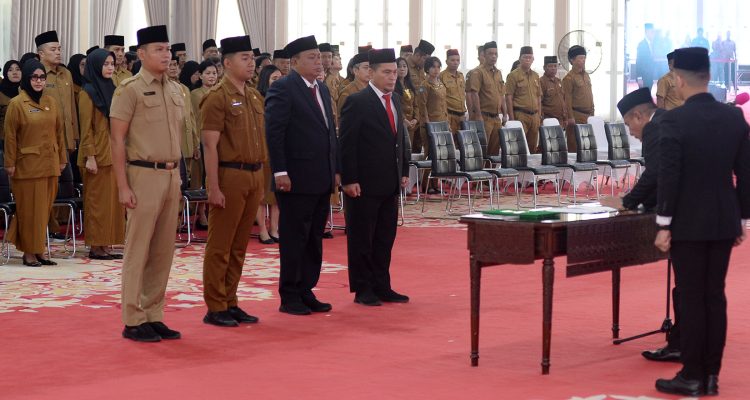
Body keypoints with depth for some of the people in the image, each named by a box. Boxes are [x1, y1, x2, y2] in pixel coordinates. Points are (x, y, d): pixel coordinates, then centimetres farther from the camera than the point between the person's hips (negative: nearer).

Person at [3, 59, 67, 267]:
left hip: (49, 164, 5)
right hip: (27, 165, -5)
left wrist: (62, 159, 11)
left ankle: (40, 250, 16)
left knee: (44, 209, 8)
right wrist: (10, 163, -8)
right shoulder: (16, 104, -5)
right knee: (29, 209, 0)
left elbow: (59, 131, 13)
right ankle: (29, 252, 7)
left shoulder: (51, 102, 9)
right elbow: (10, 136, -5)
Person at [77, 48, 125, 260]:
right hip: (98, 154, -7)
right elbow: (86, 128, -12)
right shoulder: (88, 93, -8)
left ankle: (106, 245, 11)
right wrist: (90, 156, -17)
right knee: (97, 201, -3)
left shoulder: (111, 90, 14)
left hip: (114, 153, 7)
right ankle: (95, 247, 2)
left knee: (113, 200, 7)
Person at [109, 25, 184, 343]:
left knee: (164, 251, 9)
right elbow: (117, 140, -9)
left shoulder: (176, 91, 13)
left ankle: (154, 316, 17)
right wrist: (123, 186, -14)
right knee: (138, 251, -3)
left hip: (171, 176, 7)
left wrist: (177, 178, 15)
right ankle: (133, 322, 3)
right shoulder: (130, 89, -7)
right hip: (144, 175, -7)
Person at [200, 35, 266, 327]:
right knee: (220, 247, -1)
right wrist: (213, 188, -18)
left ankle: (230, 303, 19)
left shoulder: (255, 97, 13)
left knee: (240, 247, 12)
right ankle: (215, 309, 5)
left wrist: (261, 178, 14)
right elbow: (210, 146, -14)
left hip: (254, 177, 8)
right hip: (229, 177, -8)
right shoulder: (217, 98, -10)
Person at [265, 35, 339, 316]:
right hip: (296, 179, -8)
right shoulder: (283, 88, -10)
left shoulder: (322, 90, 16)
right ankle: (289, 298, 7)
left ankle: (306, 292, 19)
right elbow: (273, 132, -15)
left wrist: (336, 169, 14)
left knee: (314, 239, 12)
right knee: (294, 239, 0)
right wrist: (280, 172, -20)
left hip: (322, 180, 8)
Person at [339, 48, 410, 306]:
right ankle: (362, 290, 8)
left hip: (390, 184, 7)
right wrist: (349, 180, -17)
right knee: (361, 238, 2)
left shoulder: (396, 101, 13)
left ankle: (381, 287, 19)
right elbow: (347, 144, -13)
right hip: (364, 185, -7)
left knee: (385, 238, 11)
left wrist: (404, 171, 13)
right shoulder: (357, 102, -11)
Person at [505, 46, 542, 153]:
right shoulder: (513, 75, -4)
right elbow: (508, 97, -7)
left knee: (533, 147, 8)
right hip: (520, 115, -6)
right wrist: (512, 118, -12)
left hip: (534, 115, 6)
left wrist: (539, 116, 14)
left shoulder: (535, 76, 15)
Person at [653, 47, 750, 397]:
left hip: (688, 224, -5)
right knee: (715, 296, 9)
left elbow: (669, 177, -16)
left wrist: (663, 226, -10)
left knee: (691, 299, 0)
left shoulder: (674, 120, -14)